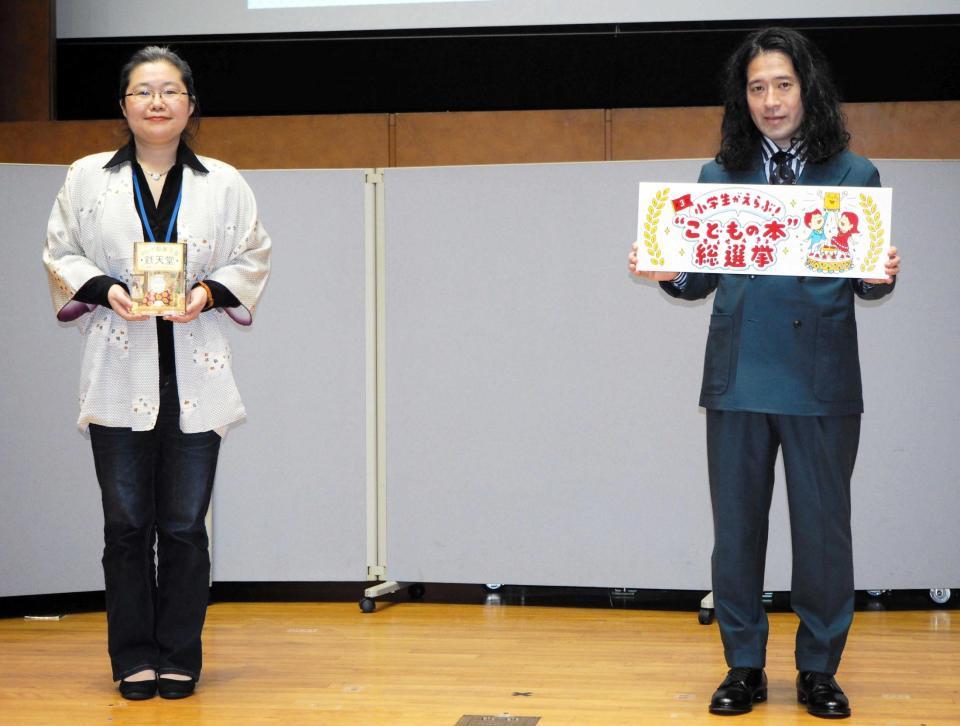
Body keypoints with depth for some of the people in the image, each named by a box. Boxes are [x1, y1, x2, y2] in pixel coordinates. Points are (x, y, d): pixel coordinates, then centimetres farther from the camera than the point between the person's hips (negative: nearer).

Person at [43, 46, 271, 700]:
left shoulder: (224, 184, 5)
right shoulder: (87, 178, 5)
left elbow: (253, 260, 9)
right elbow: (61, 255, 8)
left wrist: (210, 292, -9)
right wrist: (104, 289, -10)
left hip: (194, 375, 0)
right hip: (120, 375, 0)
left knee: (184, 525, 4)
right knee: (127, 524, 5)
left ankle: (179, 658, 16)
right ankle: (135, 657, 16)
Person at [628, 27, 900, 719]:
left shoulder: (854, 175, 4)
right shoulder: (720, 176, 9)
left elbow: (869, 282, 4)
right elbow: (702, 278, 9)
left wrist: (883, 276, -18)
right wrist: (666, 273, -11)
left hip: (822, 381, -1)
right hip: (738, 376, 2)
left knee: (823, 529, 4)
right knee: (736, 525, 7)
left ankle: (819, 670, 20)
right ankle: (744, 666, 21)